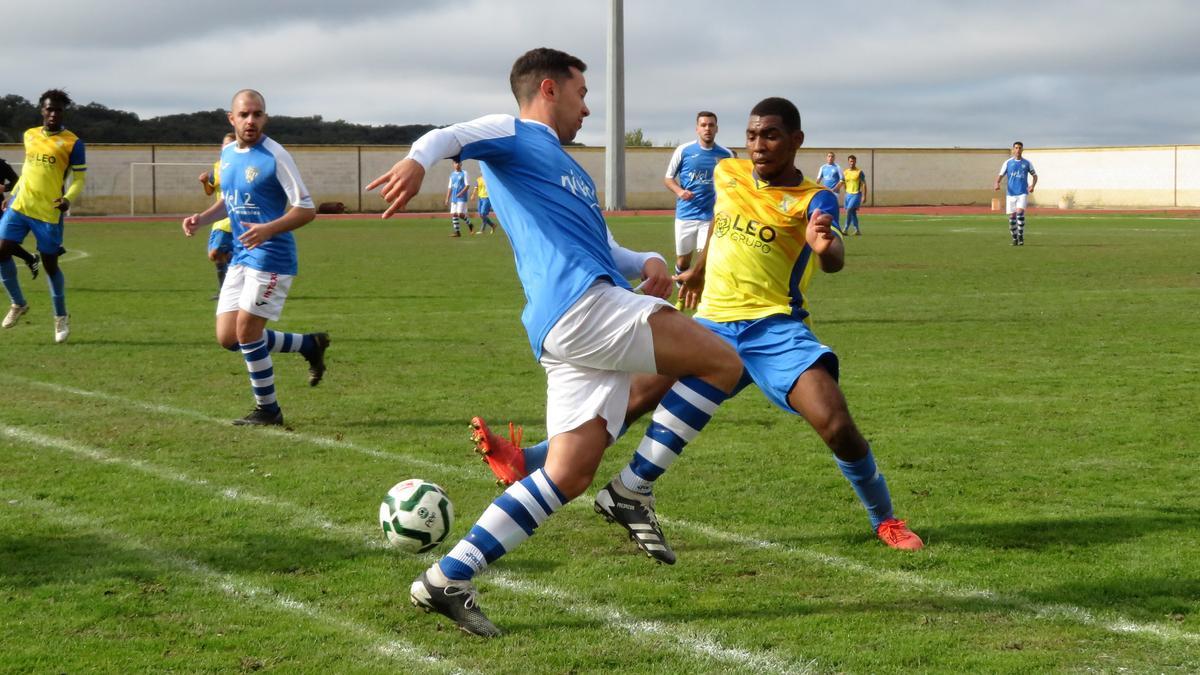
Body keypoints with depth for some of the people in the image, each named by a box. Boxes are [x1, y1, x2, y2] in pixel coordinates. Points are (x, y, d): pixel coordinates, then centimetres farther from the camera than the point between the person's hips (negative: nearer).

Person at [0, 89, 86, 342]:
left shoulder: (72, 143, -5)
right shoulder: (29, 136, 11)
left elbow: (79, 179, -5)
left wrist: (69, 199, -23)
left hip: (49, 212, -4)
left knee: (50, 264, 2)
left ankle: (61, 317, 19)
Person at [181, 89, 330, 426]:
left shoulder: (275, 156, -14)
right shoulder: (227, 153, 8)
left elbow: (307, 210, -15)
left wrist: (268, 229, -29)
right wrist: (203, 218, 6)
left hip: (271, 256, -8)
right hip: (240, 256, 8)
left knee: (246, 332, -9)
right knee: (228, 338, 5)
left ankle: (267, 410, 8)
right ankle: (310, 345, 23)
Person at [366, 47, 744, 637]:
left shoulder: (569, 171, 34)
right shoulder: (514, 136, 7)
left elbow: (602, 249, 36)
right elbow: (452, 137, -13)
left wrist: (647, 262, 12)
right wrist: (418, 160, -38)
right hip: (580, 303, -9)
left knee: (568, 475, 2)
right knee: (721, 363, -9)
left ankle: (447, 580, 1)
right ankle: (632, 494, -3)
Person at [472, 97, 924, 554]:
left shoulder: (812, 200, -9)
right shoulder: (726, 174, 6)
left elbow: (834, 261, -28)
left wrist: (826, 247, -52)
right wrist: (699, 271, 43)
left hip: (775, 330, -4)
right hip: (714, 325, 5)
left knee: (837, 426, -21)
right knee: (632, 400, 1)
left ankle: (884, 519, -1)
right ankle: (529, 464, 5)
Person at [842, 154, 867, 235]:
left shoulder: (859, 172, -5)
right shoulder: (845, 172, 9)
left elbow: (864, 184, -5)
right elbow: (841, 183, 11)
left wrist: (864, 196, -11)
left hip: (856, 194, -5)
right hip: (848, 194, 5)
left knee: (849, 210, -18)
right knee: (853, 213, 8)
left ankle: (846, 229, -17)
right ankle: (857, 230, 17)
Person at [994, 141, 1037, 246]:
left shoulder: (1026, 163, 6)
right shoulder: (1008, 162, 5)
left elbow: (1034, 175, 14)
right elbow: (1000, 175, 3)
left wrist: (1032, 185, -5)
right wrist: (997, 183, -18)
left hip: (1023, 193, -1)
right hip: (1011, 193, 1)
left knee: (1020, 212, -19)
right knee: (1012, 216, 1)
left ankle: (1021, 236, -9)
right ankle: (1014, 238, 16)